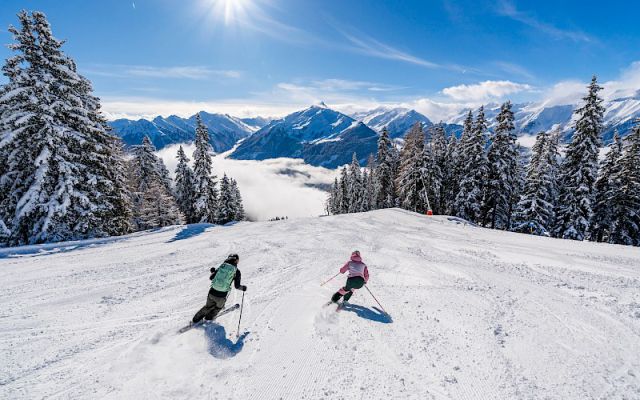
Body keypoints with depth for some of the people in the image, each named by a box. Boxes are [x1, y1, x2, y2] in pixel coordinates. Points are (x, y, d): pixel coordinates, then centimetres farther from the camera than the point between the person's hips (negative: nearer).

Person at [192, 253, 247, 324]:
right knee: (218, 307, 32)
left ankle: (195, 320, 43)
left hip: (212, 292, 3)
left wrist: (213, 271, 29)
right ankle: (208, 318, 46)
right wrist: (243, 288, 14)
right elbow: (237, 286, -5)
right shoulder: (236, 271, -4)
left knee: (208, 306, 32)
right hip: (221, 296, -3)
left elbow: (211, 278, 10)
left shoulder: (222, 266, 4)